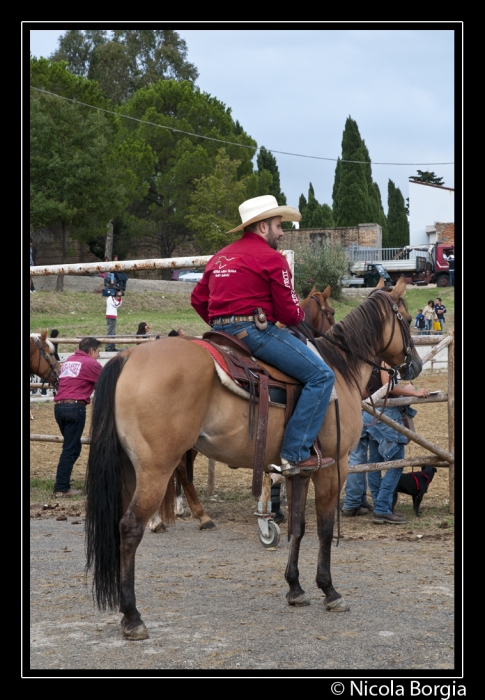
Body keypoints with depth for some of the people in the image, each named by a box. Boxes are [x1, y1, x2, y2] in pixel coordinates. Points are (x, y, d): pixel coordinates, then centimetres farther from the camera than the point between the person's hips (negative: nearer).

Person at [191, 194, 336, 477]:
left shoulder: (220, 257, 20)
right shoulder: (272, 258, -5)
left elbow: (198, 298, 23)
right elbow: (289, 313, -8)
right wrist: (301, 314, 13)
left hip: (222, 332, 10)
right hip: (255, 328, -10)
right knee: (321, 376, -8)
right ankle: (296, 453, -15)